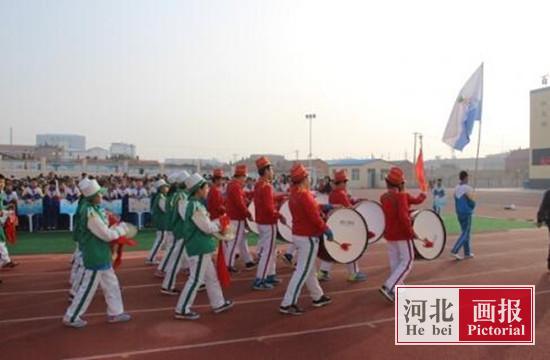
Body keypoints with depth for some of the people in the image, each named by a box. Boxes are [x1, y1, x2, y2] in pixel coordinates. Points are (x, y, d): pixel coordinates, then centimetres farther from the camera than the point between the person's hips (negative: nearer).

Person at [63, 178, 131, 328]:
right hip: (95, 256, -10)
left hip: (100, 255, 10)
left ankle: (115, 312, 29)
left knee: (111, 284, 18)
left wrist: (114, 227, 1)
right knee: (88, 288, 4)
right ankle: (71, 317, 19)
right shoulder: (91, 214, -26)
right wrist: (122, 228, -6)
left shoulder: (90, 207, 4)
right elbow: (107, 235, -20)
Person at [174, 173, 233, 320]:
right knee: (196, 279, -3)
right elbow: (207, 228, -19)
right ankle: (182, 310, 6)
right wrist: (219, 225, -2)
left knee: (211, 277, 17)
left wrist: (216, 224, 4)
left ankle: (218, 304, 28)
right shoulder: (196, 206, -20)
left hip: (201, 247, 10)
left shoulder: (196, 204, 11)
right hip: (199, 248, -10)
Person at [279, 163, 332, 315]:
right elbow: (314, 217, -23)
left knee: (308, 269, 19)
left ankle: (318, 297, 34)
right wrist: (326, 229, -13)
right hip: (308, 238, -10)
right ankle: (287, 304, 0)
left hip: (298, 235, 10)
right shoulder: (304, 195, -22)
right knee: (302, 271, -3)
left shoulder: (293, 194, 7)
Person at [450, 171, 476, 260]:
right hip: (467, 213, -7)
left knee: (465, 232, 15)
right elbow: (472, 203, -13)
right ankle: (454, 251, -13)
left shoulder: (456, 188, 6)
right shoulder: (468, 188, -15)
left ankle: (467, 253, 19)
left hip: (459, 213, 7)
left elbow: (456, 201, 7)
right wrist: (472, 206, 8)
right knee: (465, 233, -3)